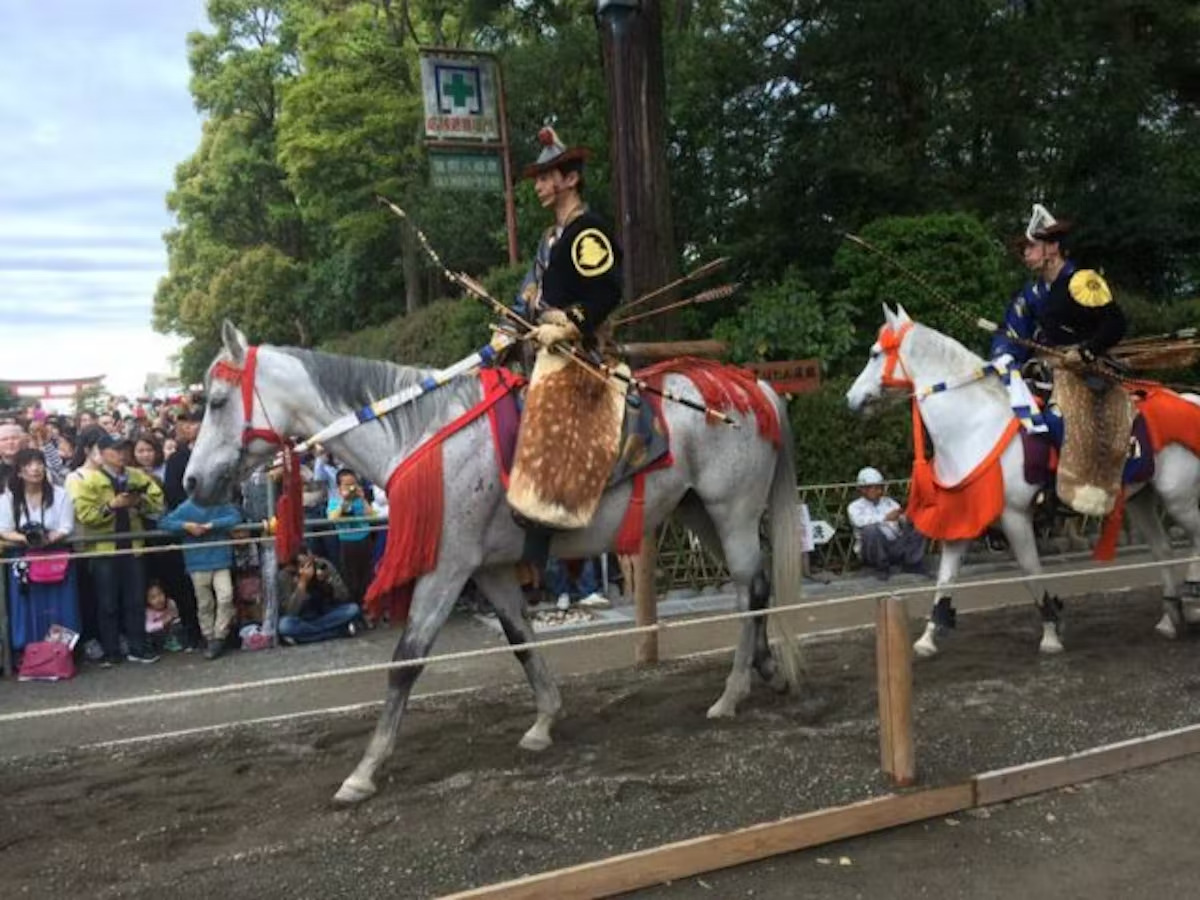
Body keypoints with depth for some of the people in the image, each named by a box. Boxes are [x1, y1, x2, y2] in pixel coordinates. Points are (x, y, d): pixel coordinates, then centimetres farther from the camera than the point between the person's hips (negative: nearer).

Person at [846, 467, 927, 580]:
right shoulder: (855, 506, 5)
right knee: (872, 529, -33)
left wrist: (907, 518, -18)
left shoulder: (889, 502, 18)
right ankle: (881, 568, -14)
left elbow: (904, 520, 7)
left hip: (896, 546, 3)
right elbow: (859, 521, -18)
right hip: (874, 550, -3)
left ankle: (911, 564, -2)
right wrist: (885, 518, -26)